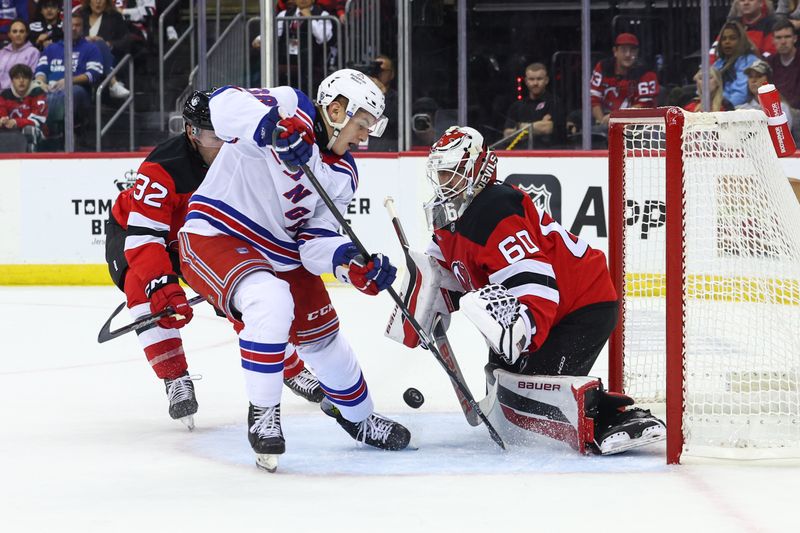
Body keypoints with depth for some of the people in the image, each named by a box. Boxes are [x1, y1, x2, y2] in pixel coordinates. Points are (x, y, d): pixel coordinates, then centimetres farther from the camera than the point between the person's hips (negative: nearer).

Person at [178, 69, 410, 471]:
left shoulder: (343, 174, 5)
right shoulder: (291, 108, -15)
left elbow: (315, 241, 1)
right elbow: (225, 105, -32)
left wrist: (352, 263, -19)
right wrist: (274, 128, -48)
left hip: (280, 253, 8)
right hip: (213, 238, -8)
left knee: (322, 335, 16)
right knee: (270, 302, -33)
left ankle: (357, 416, 43)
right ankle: (263, 414, -16)